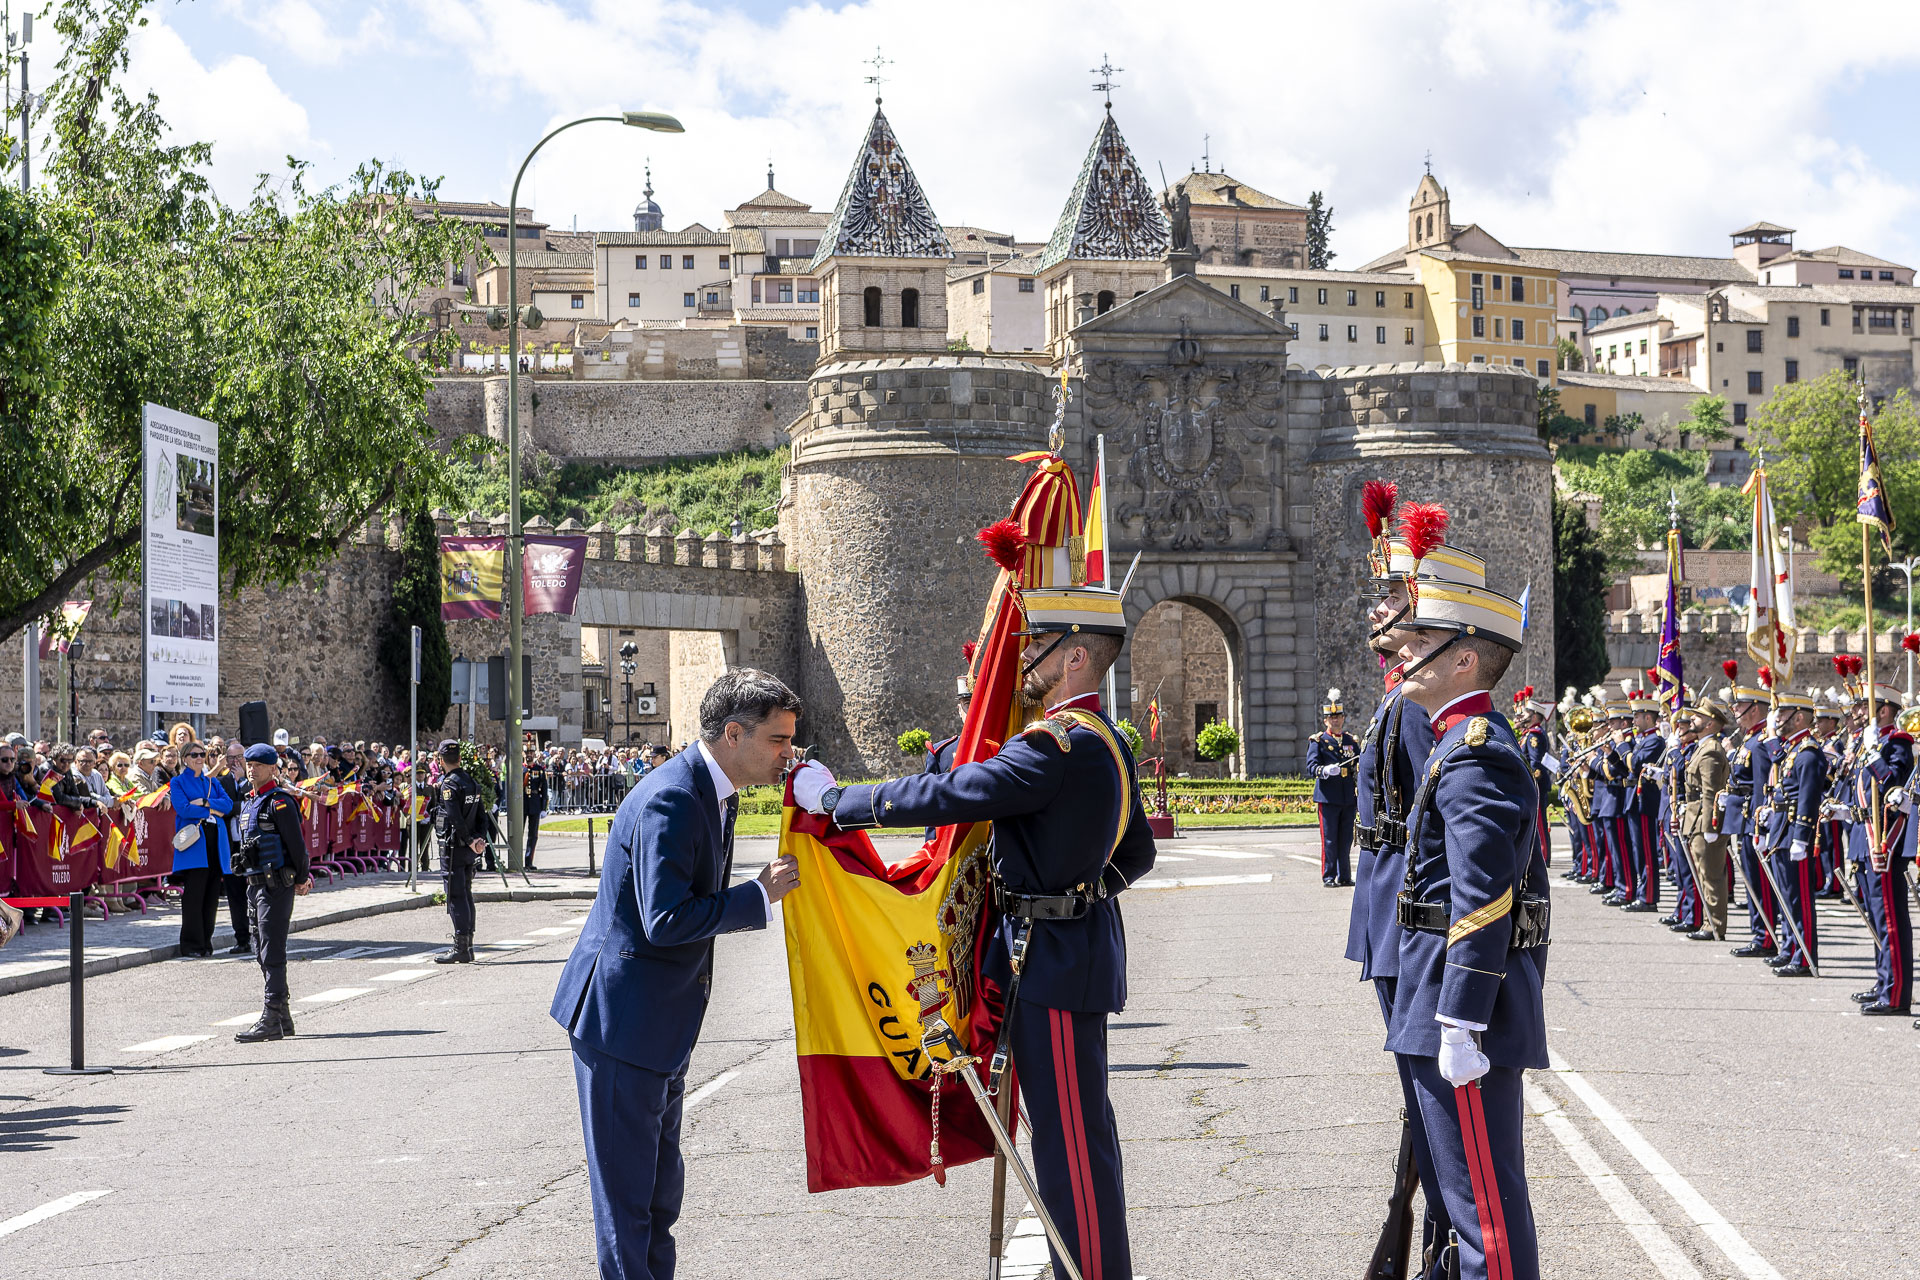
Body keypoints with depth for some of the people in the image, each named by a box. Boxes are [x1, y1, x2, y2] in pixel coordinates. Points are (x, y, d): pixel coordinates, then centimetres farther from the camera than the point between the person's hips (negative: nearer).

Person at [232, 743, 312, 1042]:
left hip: (277, 885, -9)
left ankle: (271, 1019, -10)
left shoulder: (280, 802, -12)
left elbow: (296, 843, -12)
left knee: (272, 951, -10)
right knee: (263, 953, 13)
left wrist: (301, 878, -7)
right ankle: (282, 1016, 20)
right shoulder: (247, 803, 16)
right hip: (255, 883, 9)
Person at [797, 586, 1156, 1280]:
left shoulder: (1059, 745, -21)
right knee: (1078, 1124, 18)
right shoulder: (1107, 741, 11)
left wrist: (834, 798, -16)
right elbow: (1139, 852, 21)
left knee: (1070, 1137, -4)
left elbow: (945, 797, -25)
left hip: (1054, 961, -10)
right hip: (1078, 942, 10)